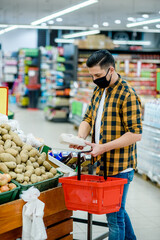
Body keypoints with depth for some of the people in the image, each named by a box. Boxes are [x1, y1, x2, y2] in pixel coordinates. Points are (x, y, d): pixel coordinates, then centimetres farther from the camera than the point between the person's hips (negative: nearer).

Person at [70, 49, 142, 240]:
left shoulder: (127, 95, -17)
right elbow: (89, 118, 14)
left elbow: (135, 134, -20)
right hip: (103, 164, 8)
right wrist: (80, 137, -8)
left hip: (120, 168, -8)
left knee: (114, 215, -1)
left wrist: (103, 147, -22)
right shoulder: (98, 91, 10)